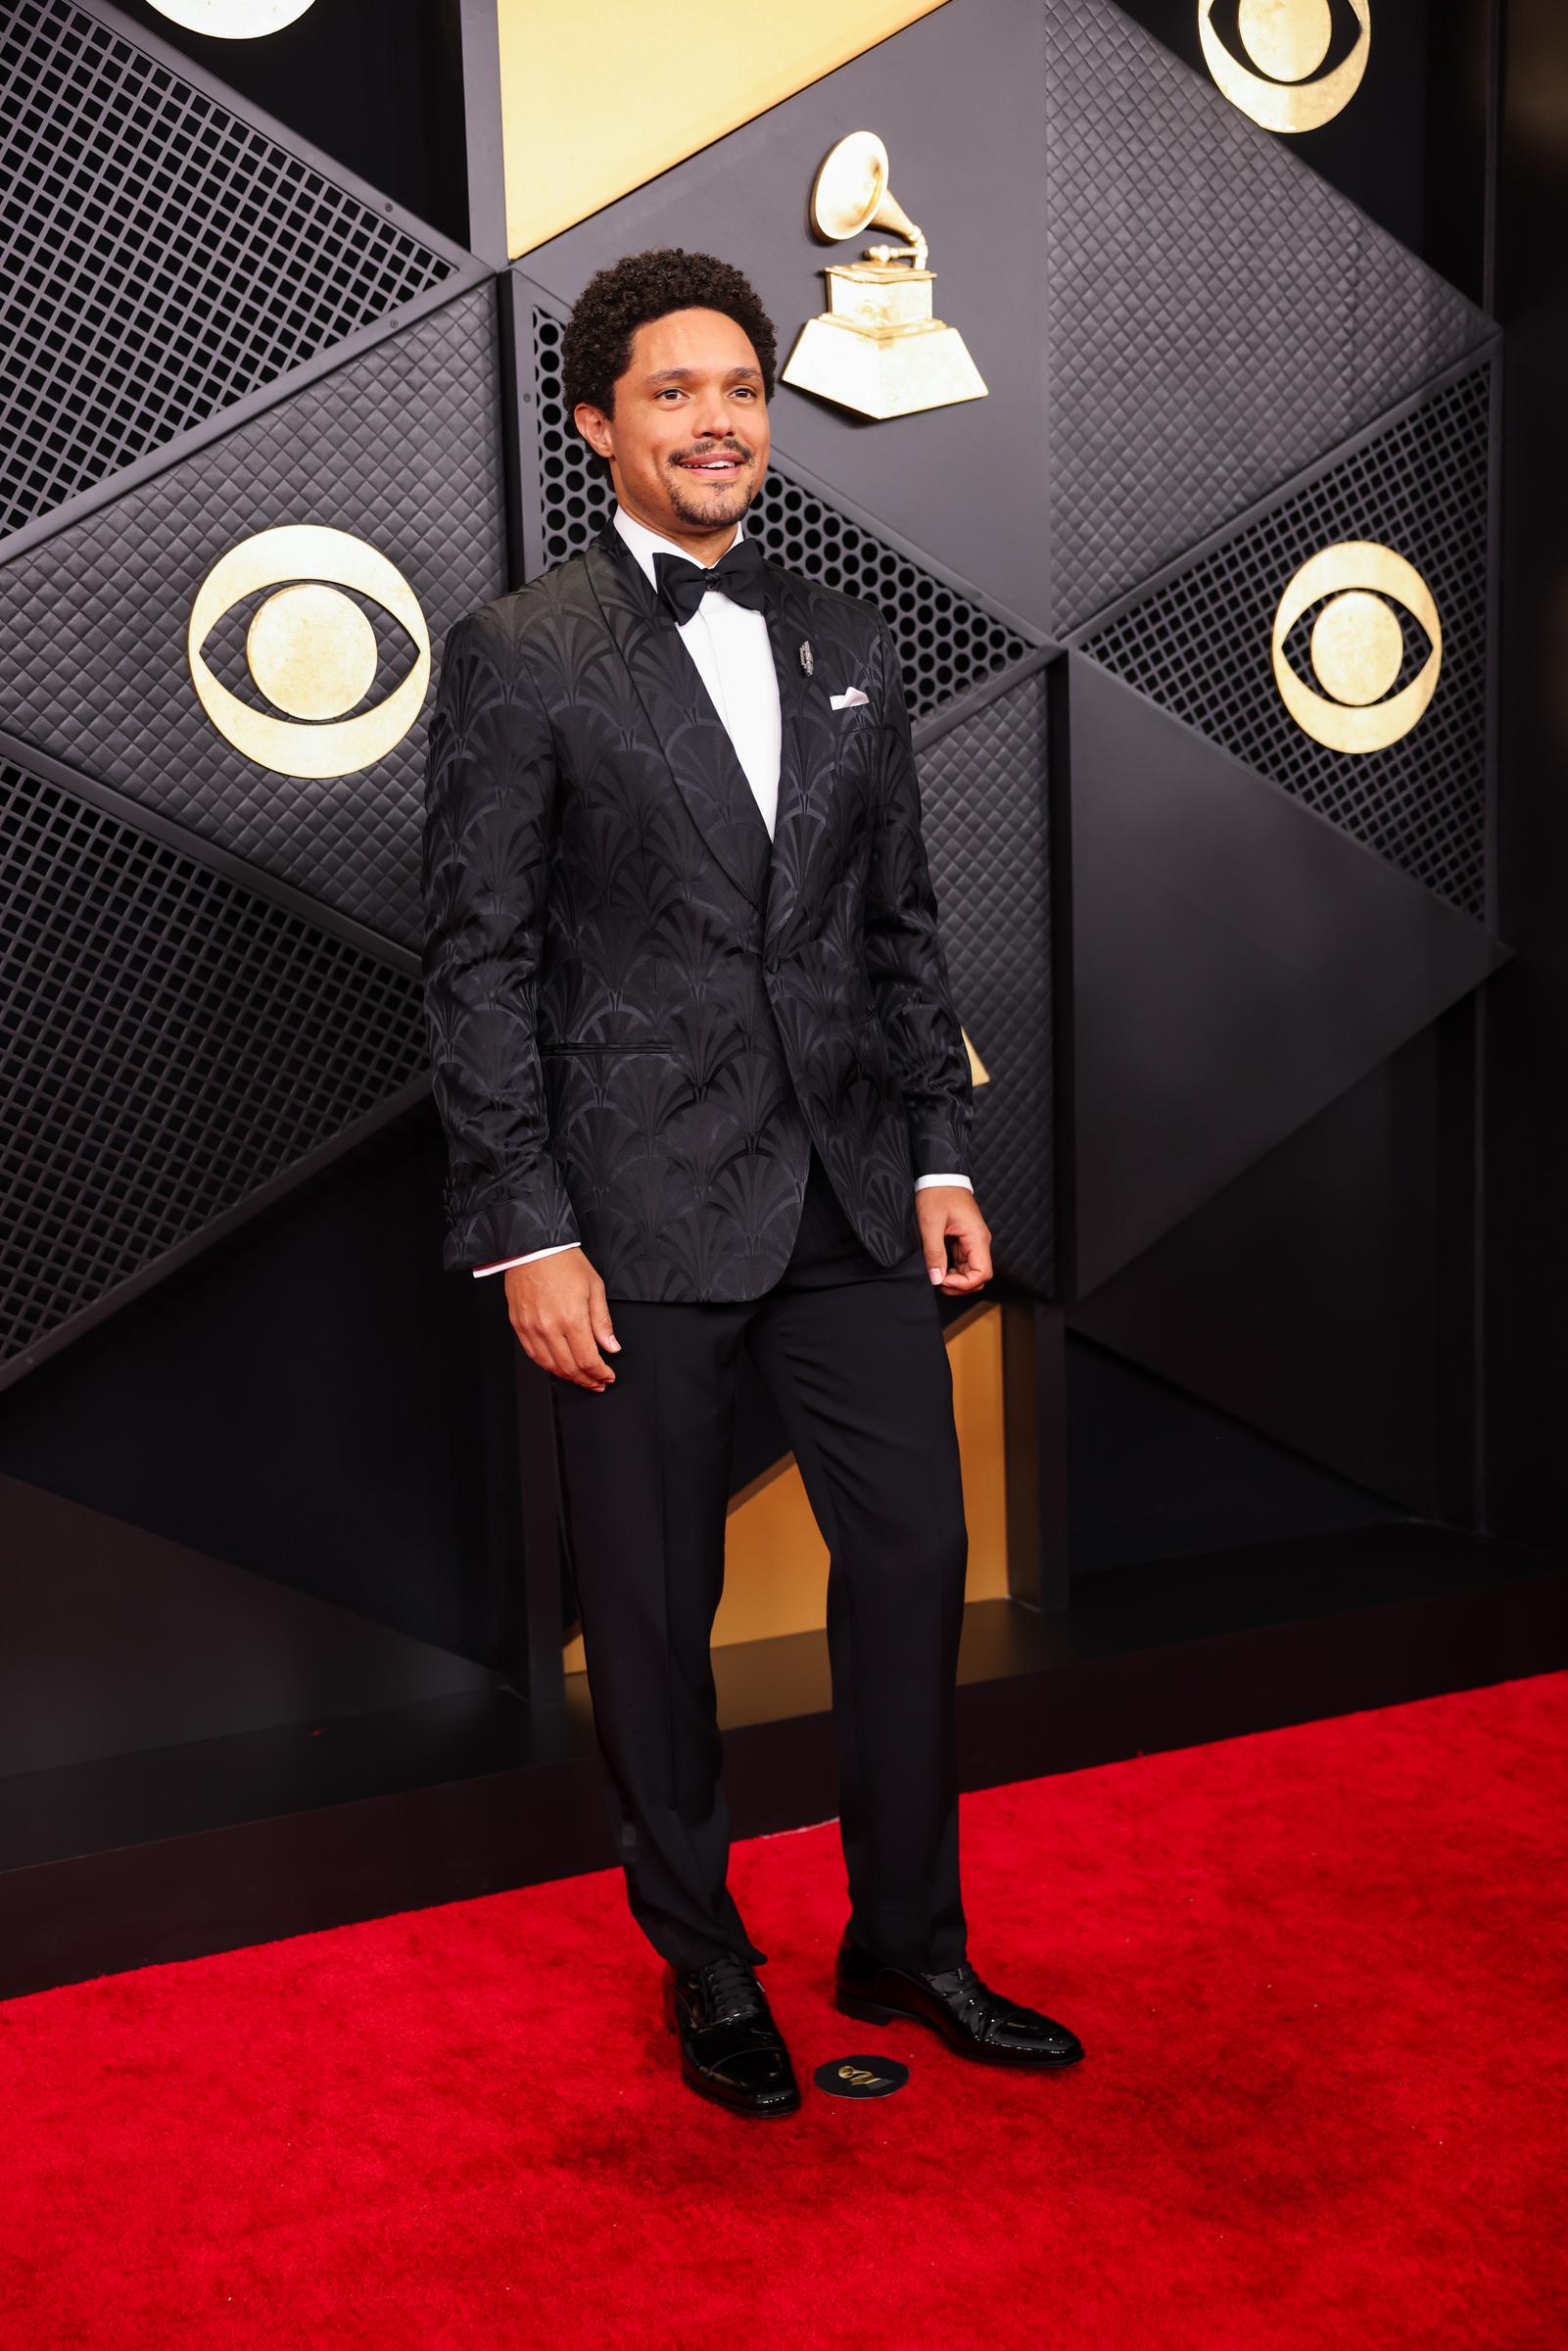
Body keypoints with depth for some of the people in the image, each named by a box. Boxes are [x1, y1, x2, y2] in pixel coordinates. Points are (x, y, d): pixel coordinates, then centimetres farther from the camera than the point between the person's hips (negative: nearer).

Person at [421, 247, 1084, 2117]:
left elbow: (902, 924, 14)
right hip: (640, 1211, -5)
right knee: (654, 1607, 8)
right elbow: (479, 965, -7)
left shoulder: (848, 644, 12)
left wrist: (942, 1157, 7)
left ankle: (906, 1943, 29)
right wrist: (528, 1234, -12)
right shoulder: (519, 654, -4)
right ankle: (705, 1970, 28)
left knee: (916, 1556, 9)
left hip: (849, 1193, 5)